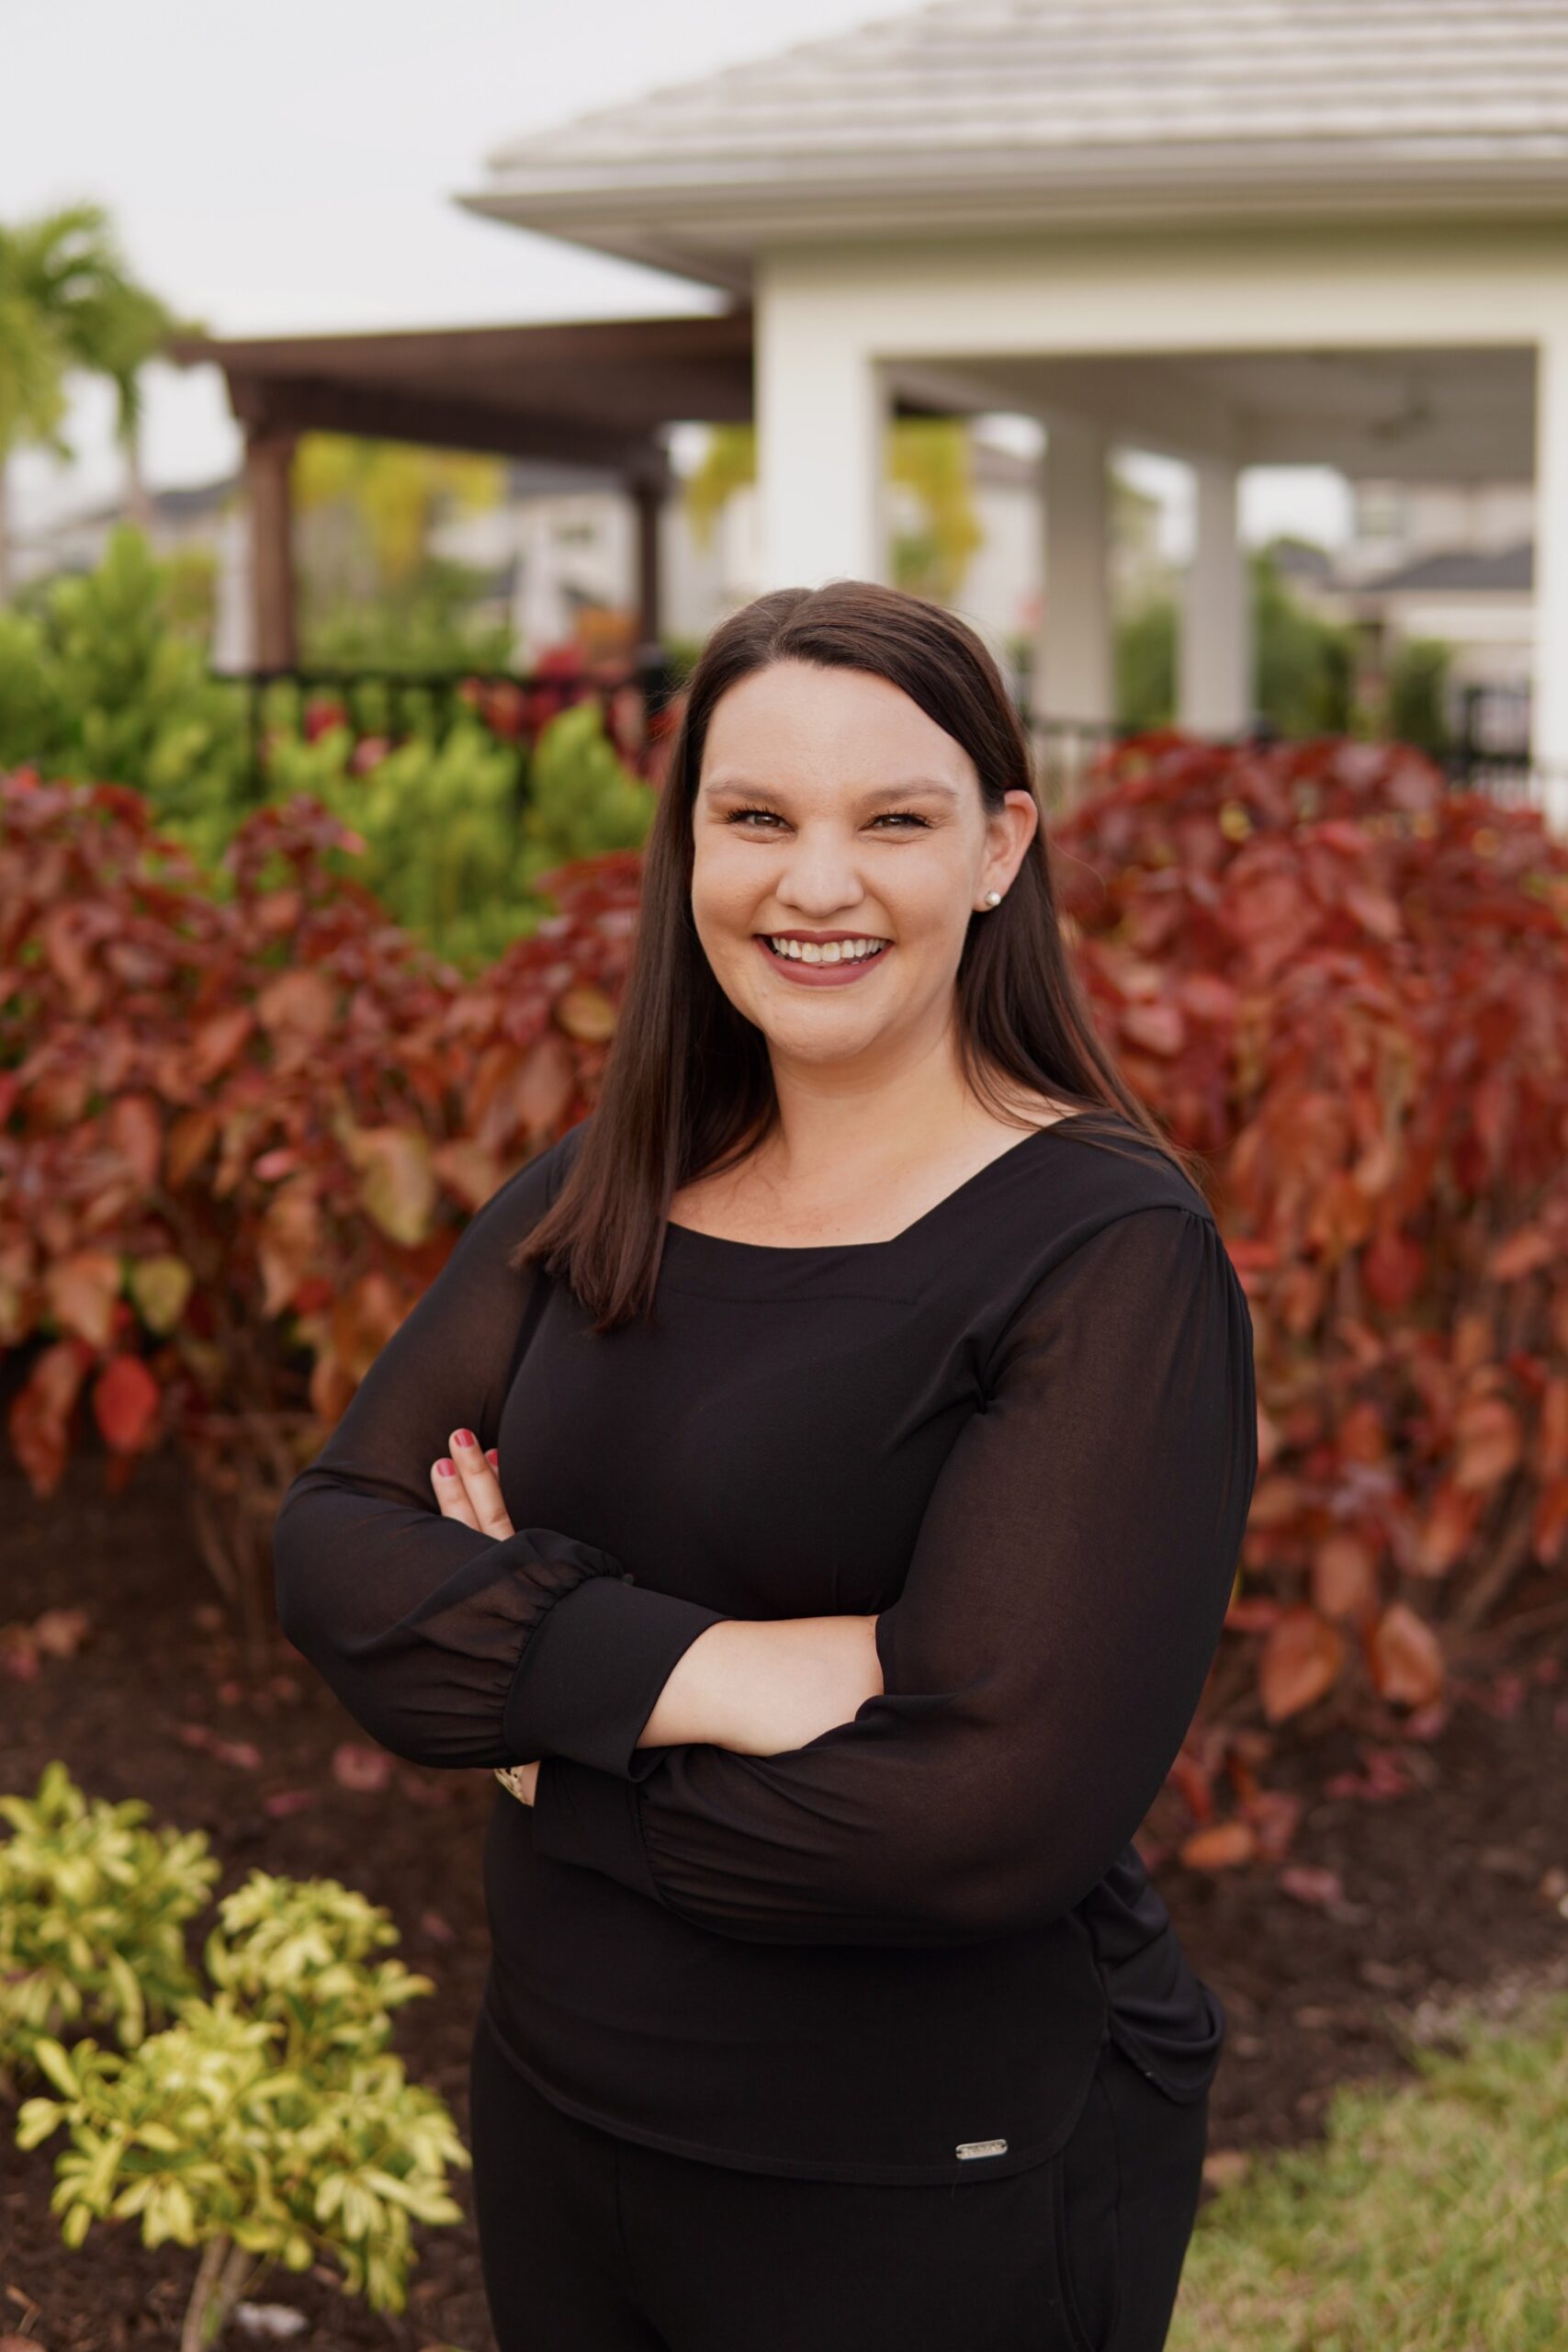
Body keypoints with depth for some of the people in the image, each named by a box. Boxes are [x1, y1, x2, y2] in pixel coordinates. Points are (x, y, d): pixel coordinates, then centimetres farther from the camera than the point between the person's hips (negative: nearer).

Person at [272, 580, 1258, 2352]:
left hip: (937, 2194, -5)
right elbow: (332, 1542, -6)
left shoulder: (1112, 1254, -17)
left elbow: (992, 1815, -24)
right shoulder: (592, 1206, 2)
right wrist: (680, 1667, -23)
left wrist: (537, 1703, -13)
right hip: (557, 2107, 5)